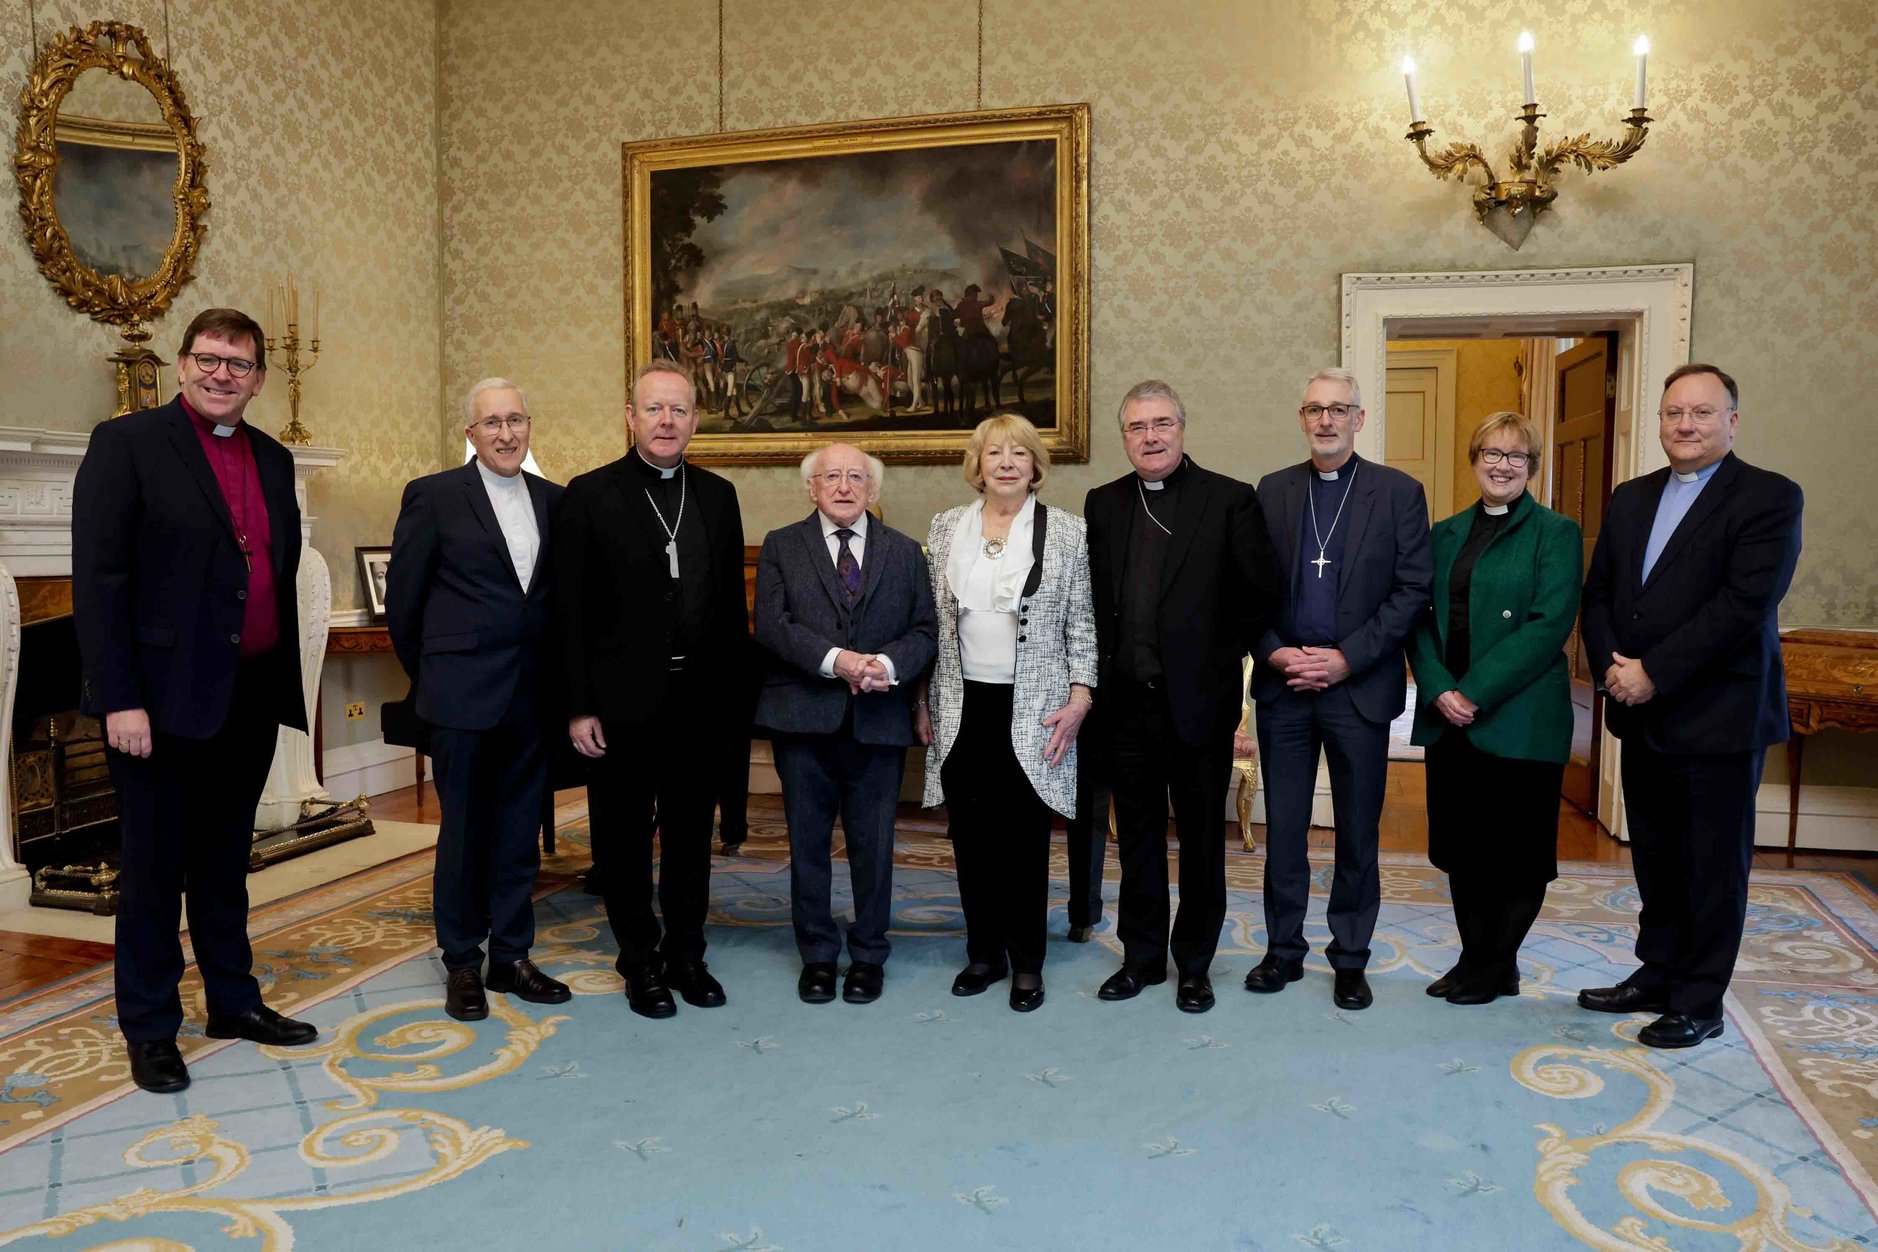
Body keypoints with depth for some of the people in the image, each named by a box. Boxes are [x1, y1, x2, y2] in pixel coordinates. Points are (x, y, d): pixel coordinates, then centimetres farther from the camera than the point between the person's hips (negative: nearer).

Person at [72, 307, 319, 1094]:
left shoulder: (272, 459, 11)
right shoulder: (127, 443, -7)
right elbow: (98, 579, -12)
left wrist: (285, 683, 11)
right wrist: (120, 699, -17)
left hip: (252, 698, 6)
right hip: (165, 698, -5)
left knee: (225, 864, 17)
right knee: (155, 868, 6)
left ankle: (234, 1001, 30)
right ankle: (150, 1029, 21)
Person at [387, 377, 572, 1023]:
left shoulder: (553, 501, 9)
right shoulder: (434, 495, -3)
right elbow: (402, 601, 0)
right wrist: (430, 678, 5)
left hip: (532, 697, 4)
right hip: (463, 696, -4)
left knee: (520, 832, 10)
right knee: (464, 831, 6)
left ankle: (511, 956, 23)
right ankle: (462, 964, 20)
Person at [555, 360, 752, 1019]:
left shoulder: (718, 495, 7)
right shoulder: (590, 495, -4)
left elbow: (733, 601, 9)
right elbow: (570, 610, -6)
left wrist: (737, 691, 5)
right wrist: (579, 707, -10)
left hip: (701, 698, 3)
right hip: (623, 700, -3)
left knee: (691, 834, 14)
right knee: (624, 838, 9)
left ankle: (686, 953, 30)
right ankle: (641, 964, 25)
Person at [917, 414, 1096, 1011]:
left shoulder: (1067, 531, 0)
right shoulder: (946, 527, 7)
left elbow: (1082, 625, 2)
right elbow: (931, 619, 11)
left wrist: (1080, 698, -6)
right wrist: (923, 700, 9)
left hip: (1032, 710, -2)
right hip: (961, 708, 3)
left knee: (1025, 837, 3)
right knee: (971, 834, 9)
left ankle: (1027, 962, 19)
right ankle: (983, 951, 25)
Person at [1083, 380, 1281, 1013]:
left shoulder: (1231, 499, -4)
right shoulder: (1103, 504, 8)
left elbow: (1263, 594, -3)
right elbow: (1093, 597, 11)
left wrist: (1223, 658, -4)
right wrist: (1105, 666, 3)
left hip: (1198, 702, -3)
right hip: (1126, 702, 3)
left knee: (1202, 841, 9)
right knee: (1137, 839, 14)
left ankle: (1194, 965, 25)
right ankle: (1142, 957, 29)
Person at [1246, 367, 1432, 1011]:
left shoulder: (1398, 492, 0)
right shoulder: (1272, 491, 7)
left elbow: (1414, 589, -5)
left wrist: (1347, 658, -13)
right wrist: (1273, 652, -9)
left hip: (1359, 686, -2)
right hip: (1282, 685, 2)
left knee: (1358, 831, 8)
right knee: (1283, 827, 9)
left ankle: (1350, 958, 22)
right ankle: (1283, 950, 23)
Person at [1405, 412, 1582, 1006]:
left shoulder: (1555, 533, -3)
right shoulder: (1445, 534, 13)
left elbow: (1549, 624, -14)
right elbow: (1421, 618, 7)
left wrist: (1476, 693, -17)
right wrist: (1439, 690, -9)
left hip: (1519, 719, -5)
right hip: (1448, 716, 5)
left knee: (1517, 847, 4)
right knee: (1460, 844, 11)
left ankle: (1499, 966, 19)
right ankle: (1473, 957, 24)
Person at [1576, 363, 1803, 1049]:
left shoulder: (1769, 497, -7)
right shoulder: (1631, 498, 12)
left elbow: (1744, 603, -18)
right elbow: (1598, 593, 10)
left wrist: (1654, 674, -19)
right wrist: (1611, 668, -7)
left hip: (1718, 716, -6)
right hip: (1642, 715, 6)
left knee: (1713, 864, 5)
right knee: (1655, 857, 15)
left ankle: (1699, 1003, 16)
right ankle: (1658, 974, 30)